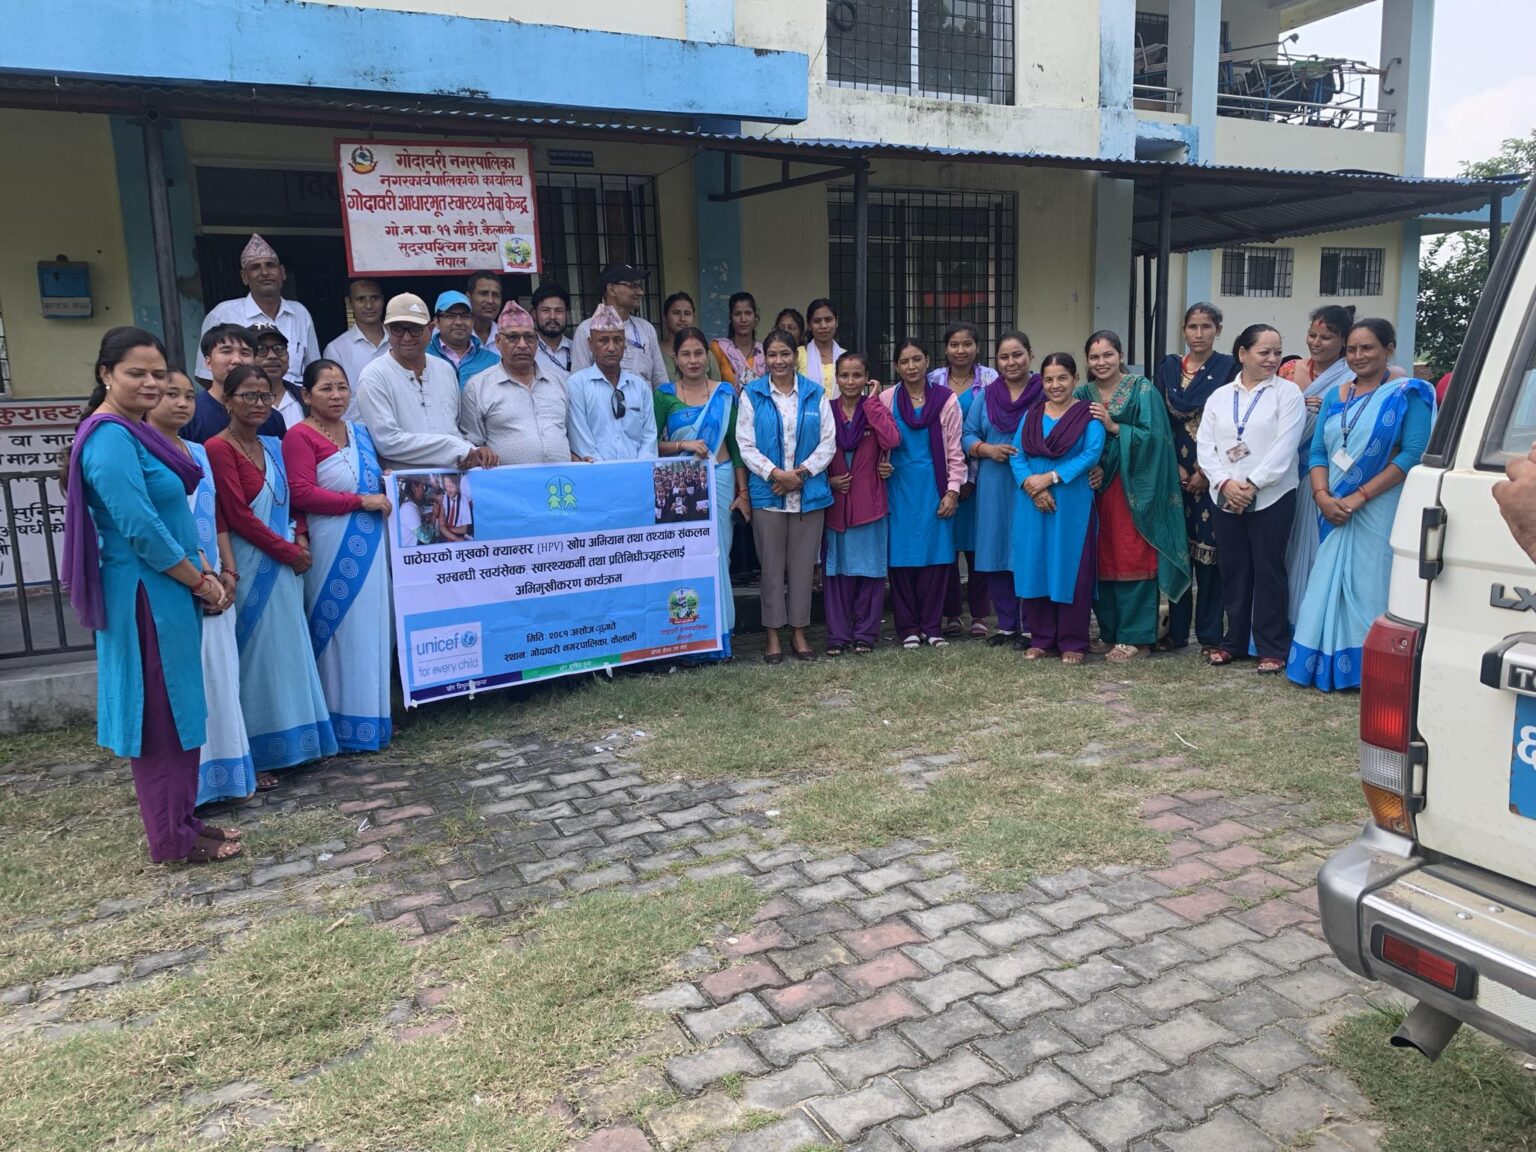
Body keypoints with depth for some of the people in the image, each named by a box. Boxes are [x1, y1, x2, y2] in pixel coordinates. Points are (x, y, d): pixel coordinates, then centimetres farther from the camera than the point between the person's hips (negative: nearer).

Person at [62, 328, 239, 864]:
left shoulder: (135, 431, 12)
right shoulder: (110, 438, -18)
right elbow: (140, 528, -23)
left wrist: (201, 572, 5)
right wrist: (200, 581, -12)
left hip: (167, 591, 10)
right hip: (147, 595, -10)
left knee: (175, 710, 16)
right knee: (161, 714, 0)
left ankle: (181, 821, 27)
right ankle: (173, 839, 12)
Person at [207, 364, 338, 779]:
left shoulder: (274, 447, 12)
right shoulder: (219, 448, -11)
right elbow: (237, 515, -15)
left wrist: (301, 538, -1)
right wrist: (289, 550, -10)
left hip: (284, 568, 7)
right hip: (250, 568, -7)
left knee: (287, 652, 11)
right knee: (254, 656, -1)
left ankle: (289, 743, 21)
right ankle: (254, 756, 8)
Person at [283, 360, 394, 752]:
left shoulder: (359, 432, 15)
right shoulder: (300, 436, -8)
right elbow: (301, 494, -17)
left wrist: (386, 484, 6)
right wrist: (361, 500, -16)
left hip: (370, 542, 7)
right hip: (333, 546, -7)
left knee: (373, 625, 11)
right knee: (341, 629, -1)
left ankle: (374, 713, 23)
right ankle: (345, 724, 9)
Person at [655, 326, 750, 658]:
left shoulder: (725, 394, 7)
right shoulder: (664, 395, 4)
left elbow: (736, 444, 7)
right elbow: (651, 444, 1)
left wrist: (743, 491, 4)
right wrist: (684, 445, -15)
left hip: (720, 480, 1)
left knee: (717, 555, 1)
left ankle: (719, 634, 10)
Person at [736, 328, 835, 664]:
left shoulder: (815, 393, 6)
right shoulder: (751, 394, 3)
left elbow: (828, 441, 3)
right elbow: (746, 444, -2)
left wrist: (801, 473, -10)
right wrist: (775, 473, -14)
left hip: (809, 493, 1)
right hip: (767, 493, -1)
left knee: (803, 565, 6)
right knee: (772, 566, 3)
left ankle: (799, 633, 16)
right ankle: (773, 636, 12)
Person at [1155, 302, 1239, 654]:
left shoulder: (1229, 368, 0)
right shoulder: (1168, 368, 9)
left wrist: (1206, 472, -10)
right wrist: (1173, 467, -7)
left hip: (1212, 474, -3)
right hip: (1173, 474, 3)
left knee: (1208, 549, -2)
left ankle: (1210, 634, 6)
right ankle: (1176, 629, 14)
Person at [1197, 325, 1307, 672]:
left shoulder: (1287, 394, -1)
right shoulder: (1219, 396, 10)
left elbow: (1284, 448, -10)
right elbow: (1205, 445, 4)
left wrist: (1251, 485, -16)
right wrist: (1225, 482, -11)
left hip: (1272, 497, -3)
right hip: (1225, 497, 4)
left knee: (1268, 572, -1)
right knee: (1233, 571, 9)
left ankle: (1272, 648, 8)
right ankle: (1234, 641, 21)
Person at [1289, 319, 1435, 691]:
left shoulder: (1407, 394, -3)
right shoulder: (1335, 398, 13)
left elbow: (1413, 454, -12)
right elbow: (1318, 452, 10)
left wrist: (1360, 496, -17)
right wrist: (1323, 496, -8)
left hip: (1379, 510, -5)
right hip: (1333, 509, 5)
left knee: (1369, 584, -4)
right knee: (1328, 583, 6)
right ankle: (1325, 665, 15)